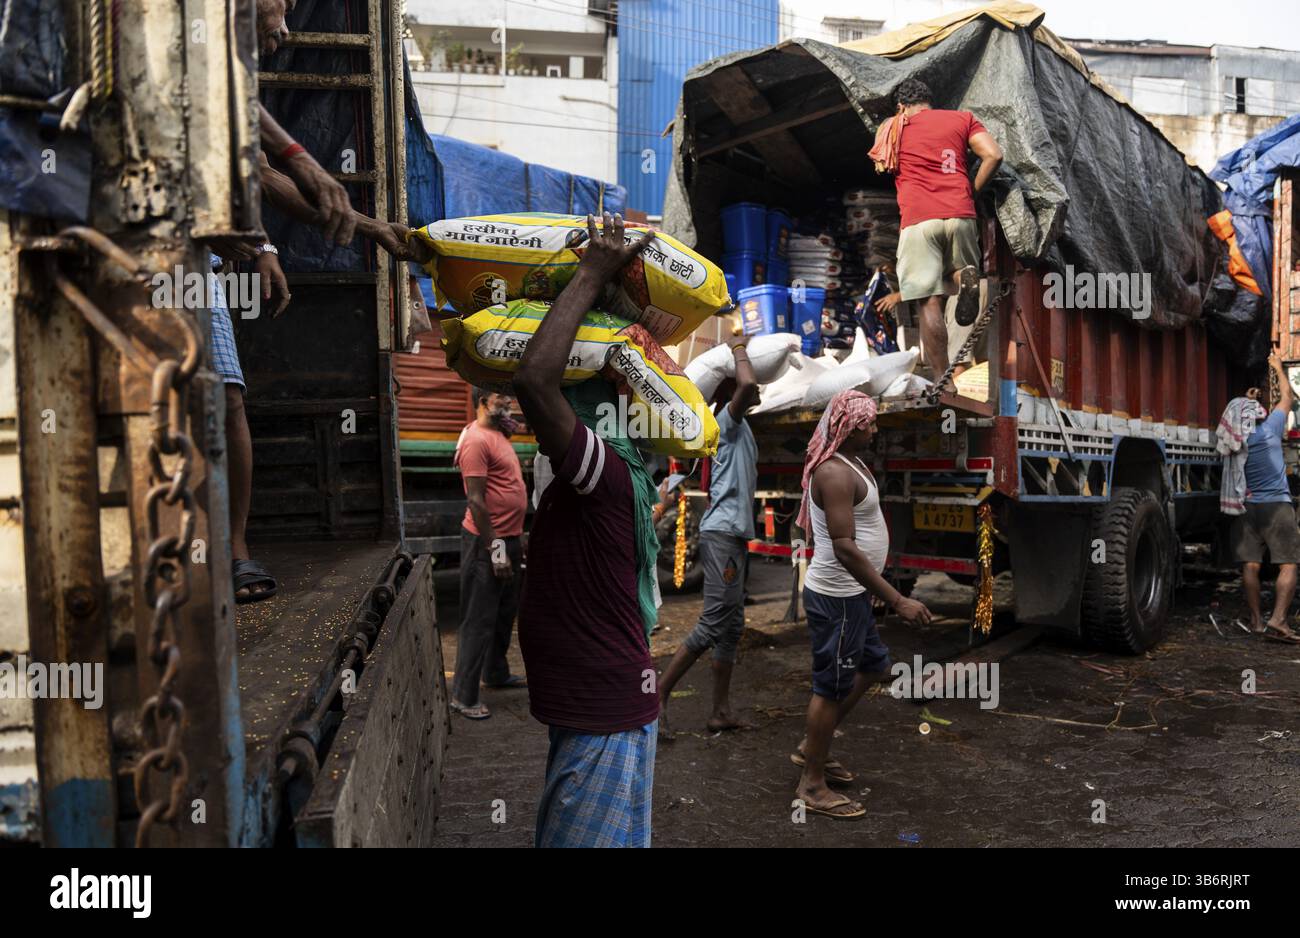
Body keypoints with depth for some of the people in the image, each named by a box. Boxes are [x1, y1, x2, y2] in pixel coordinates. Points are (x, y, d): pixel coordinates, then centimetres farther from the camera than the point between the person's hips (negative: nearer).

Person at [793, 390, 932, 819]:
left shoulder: (849, 463, 10)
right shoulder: (835, 472, -23)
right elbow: (844, 548, -29)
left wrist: (875, 590, 24)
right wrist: (898, 600, -28)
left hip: (851, 593, 10)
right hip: (836, 596, -10)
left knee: (872, 663, 23)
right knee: (833, 685, 1)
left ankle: (811, 748, 32)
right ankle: (813, 784, 17)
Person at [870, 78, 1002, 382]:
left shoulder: (893, 126, 14)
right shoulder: (963, 118, 17)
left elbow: (880, 167, 25)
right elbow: (994, 155, 6)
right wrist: (972, 192, 16)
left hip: (918, 220, -2)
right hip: (961, 215, 2)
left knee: (930, 303, -3)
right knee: (958, 271, 26)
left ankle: (943, 382, -6)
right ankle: (966, 278, -11)